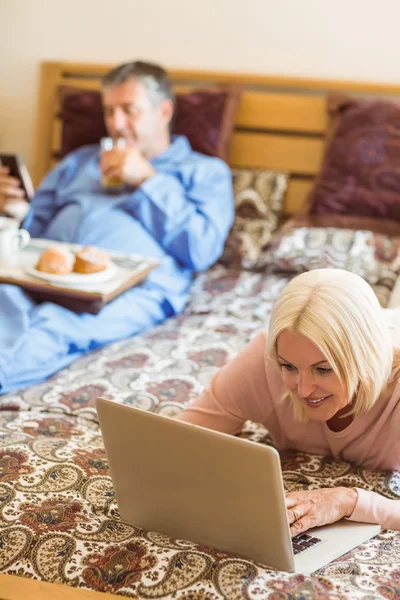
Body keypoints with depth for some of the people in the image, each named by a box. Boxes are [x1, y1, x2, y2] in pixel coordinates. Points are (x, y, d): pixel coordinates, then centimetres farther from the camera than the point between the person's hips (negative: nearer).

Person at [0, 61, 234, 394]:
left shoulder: (205, 171, 21)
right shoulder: (81, 160, 34)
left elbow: (202, 249, 2)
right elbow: (35, 226, 29)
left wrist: (148, 180, 1)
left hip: (132, 288, -3)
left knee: (50, 327, -38)